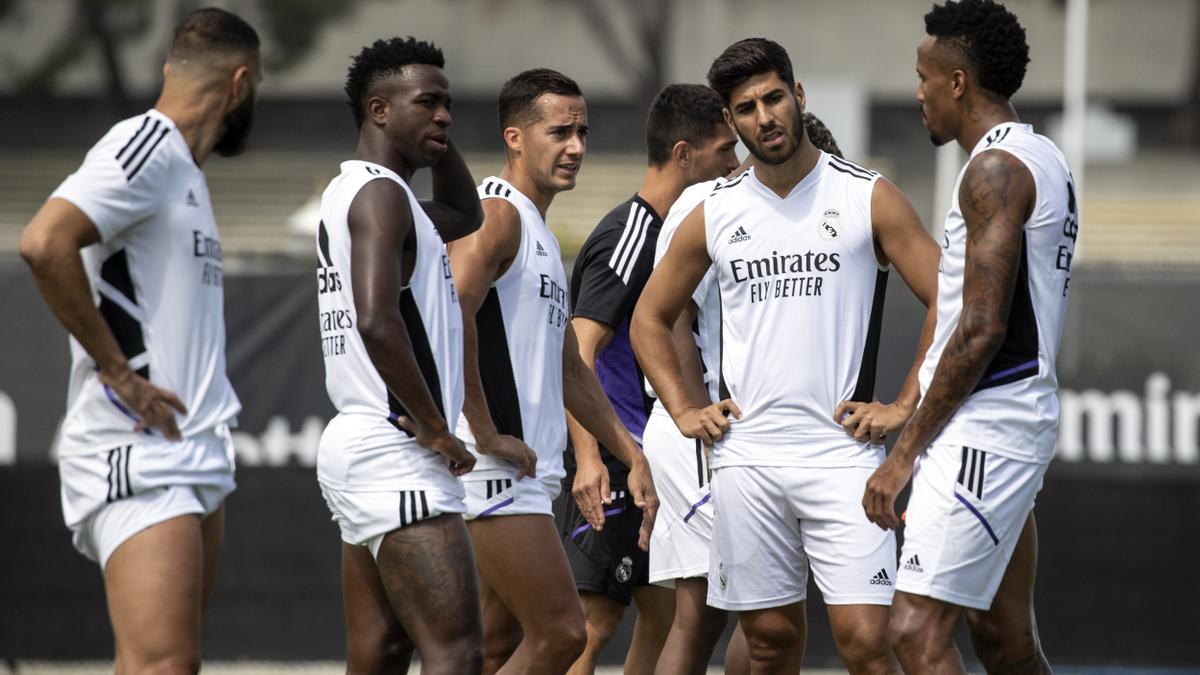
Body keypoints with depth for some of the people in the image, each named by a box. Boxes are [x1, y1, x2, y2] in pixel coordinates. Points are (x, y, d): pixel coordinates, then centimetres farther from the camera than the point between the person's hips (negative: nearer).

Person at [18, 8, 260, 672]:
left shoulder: (184, 168, 21)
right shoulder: (146, 146, -9)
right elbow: (44, 242, -24)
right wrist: (116, 370, -18)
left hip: (196, 460, 10)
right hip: (136, 460, -10)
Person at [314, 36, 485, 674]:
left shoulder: (351, 192, 20)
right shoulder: (380, 193, -12)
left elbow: (465, 215, 38)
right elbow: (377, 321, -26)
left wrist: (436, 134, 22)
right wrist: (433, 425, -17)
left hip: (355, 447, 11)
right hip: (396, 454, -11)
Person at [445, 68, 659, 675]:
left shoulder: (541, 235, 23)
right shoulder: (496, 215, -9)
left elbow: (568, 369, 29)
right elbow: (450, 316, -25)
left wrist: (633, 457, 23)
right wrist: (486, 434, -22)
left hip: (527, 474, 10)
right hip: (495, 469, -10)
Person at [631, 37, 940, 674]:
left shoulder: (867, 197, 0)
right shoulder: (715, 215, 9)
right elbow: (650, 318, 22)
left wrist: (904, 406, -5)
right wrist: (683, 411, 10)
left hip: (843, 452, -3)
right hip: (746, 457, 3)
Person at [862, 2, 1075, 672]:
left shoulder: (996, 169, -14)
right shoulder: (1045, 160, 17)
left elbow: (982, 330, -20)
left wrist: (905, 453, -17)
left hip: (982, 432, -11)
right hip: (1021, 418, 11)